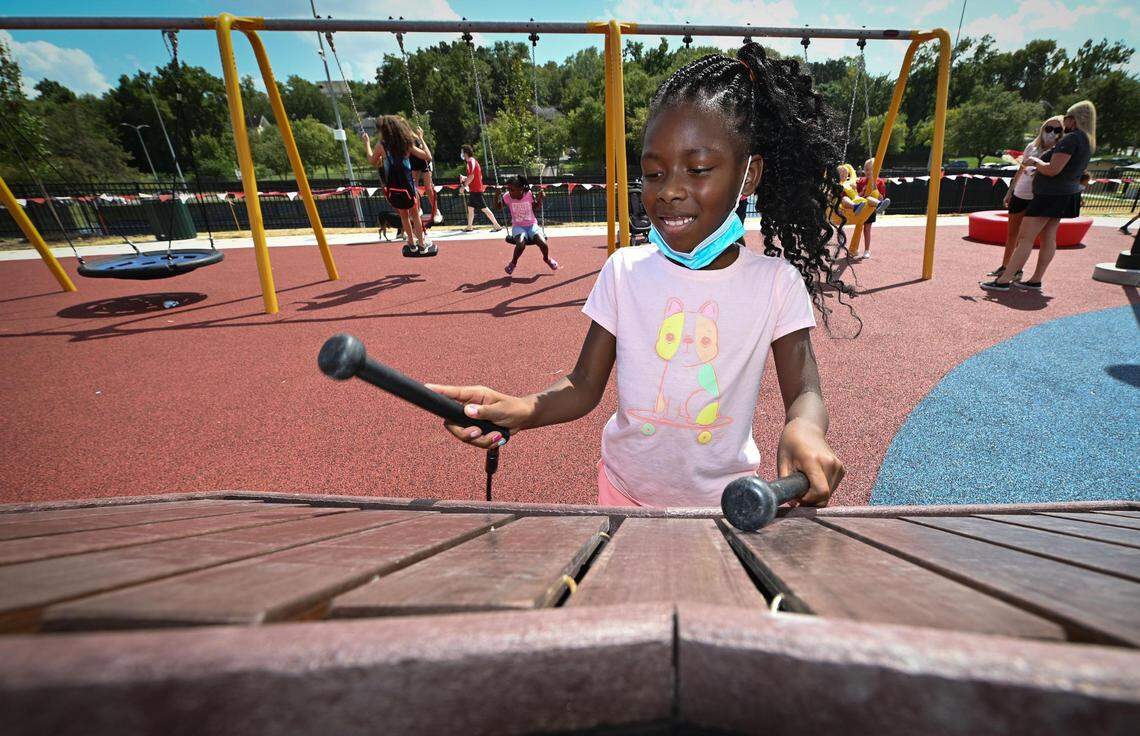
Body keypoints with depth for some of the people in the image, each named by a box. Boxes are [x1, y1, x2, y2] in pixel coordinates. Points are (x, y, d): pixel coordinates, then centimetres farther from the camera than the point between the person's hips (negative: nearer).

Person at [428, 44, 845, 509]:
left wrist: (804, 428, -36)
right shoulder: (623, 270, -11)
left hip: (724, 500, 0)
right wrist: (523, 410, -30)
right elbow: (585, 385, -9)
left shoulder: (776, 283, -13)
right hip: (625, 489, 1)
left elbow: (804, 393, -11)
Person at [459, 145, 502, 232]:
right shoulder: (473, 161, 18)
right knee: (470, 208, 13)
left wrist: (464, 185, -14)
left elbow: (471, 176, -22)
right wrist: (464, 178, 16)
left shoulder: (471, 161, -12)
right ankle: (469, 227, 19)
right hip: (473, 190, 10)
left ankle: (497, 226, -9)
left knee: (484, 208, -10)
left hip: (476, 190, -10)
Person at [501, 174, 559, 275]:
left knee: (543, 243, -24)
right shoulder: (507, 197, -9)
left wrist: (539, 197, -11)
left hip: (532, 225, 1)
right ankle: (513, 262, -2)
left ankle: (547, 258, 14)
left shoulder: (530, 195, -9)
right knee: (521, 244, -33)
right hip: (518, 226, -1)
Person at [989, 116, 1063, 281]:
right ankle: (1004, 266, 22)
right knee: (1011, 233, 12)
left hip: (1036, 199, -4)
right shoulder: (1032, 146, 7)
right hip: (1019, 195, 4)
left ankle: (1017, 269, 7)